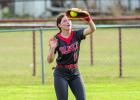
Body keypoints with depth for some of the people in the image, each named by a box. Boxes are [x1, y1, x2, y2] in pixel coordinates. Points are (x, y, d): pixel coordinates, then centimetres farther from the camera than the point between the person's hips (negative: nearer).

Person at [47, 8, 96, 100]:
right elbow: (50, 60, -13)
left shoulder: (76, 35, -5)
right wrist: (52, 48, -31)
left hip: (75, 72, 3)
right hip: (61, 73, -3)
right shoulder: (57, 39, -11)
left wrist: (89, 19, -41)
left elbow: (92, 29, -21)